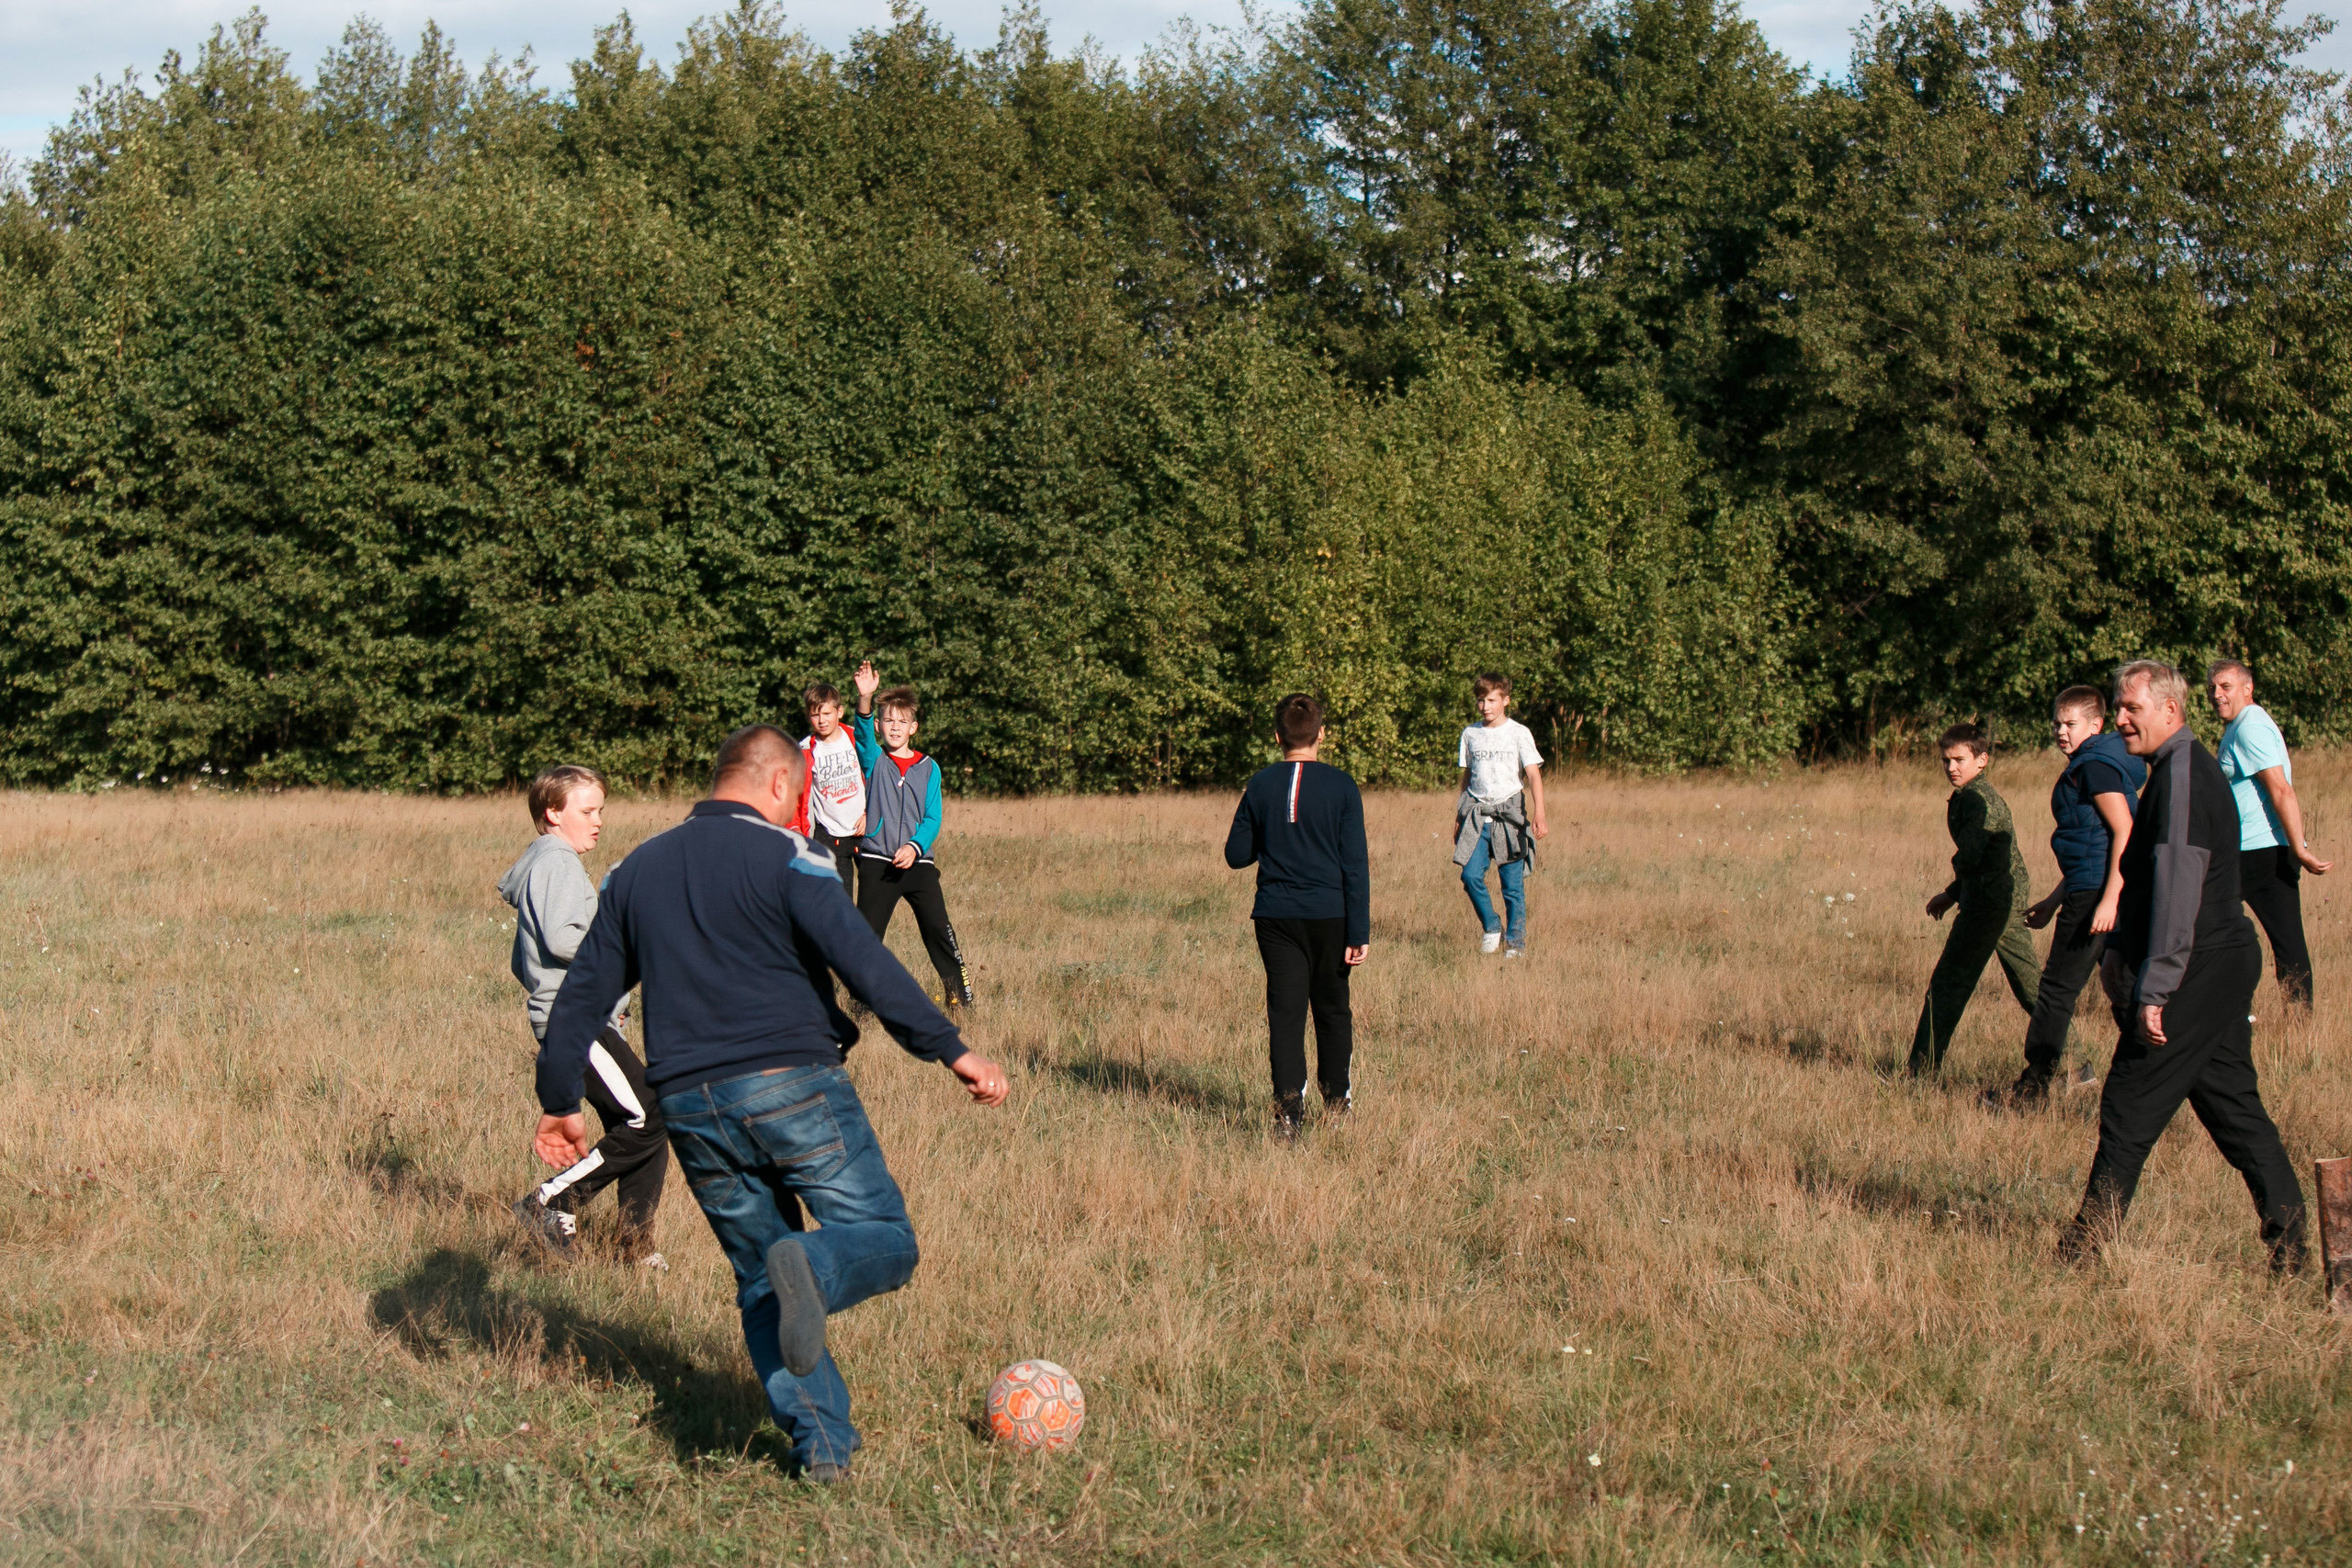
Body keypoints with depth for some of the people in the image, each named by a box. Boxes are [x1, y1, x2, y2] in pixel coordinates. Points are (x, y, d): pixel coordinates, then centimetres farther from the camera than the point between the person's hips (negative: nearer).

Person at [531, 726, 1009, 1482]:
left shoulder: (634, 872, 15)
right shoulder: (782, 855, -3)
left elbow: (582, 995, 17)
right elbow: (865, 963, -14)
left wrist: (559, 1102, 27)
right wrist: (949, 1050, -14)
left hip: (691, 1107, 5)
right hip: (792, 1088, -5)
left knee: (759, 1282, 16)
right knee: (886, 1240, 3)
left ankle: (822, 1442, 2)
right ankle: (815, 1268, -30)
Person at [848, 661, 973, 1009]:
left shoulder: (928, 768, 8)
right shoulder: (873, 759, 5)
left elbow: (932, 817, 4)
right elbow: (863, 735, -17)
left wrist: (915, 846, -15)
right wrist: (865, 700, -36)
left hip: (918, 861, 1)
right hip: (876, 862, -1)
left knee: (939, 928, -5)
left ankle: (960, 994, 5)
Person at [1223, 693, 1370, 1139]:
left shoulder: (1261, 786, 0)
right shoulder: (1341, 787, -5)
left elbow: (1236, 855, 5)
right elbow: (1355, 865, -7)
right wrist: (1359, 933, -6)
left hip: (1275, 918, 1)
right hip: (1330, 916, -1)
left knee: (1285, 1011, 1)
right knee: (1333, 1009, 16)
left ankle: (1288, 1110, -12)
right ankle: (1337, 1099, 28)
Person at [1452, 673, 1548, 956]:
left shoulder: (1519, 733, 0)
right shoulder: (1470, 734, 11)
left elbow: (1533, 775, -7)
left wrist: (1539, 815, -19)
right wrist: (1459, 817, 16)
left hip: (1509, 815, -3)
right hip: (1476, 816, 3)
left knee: (1513, 884, -2)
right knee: (1471, 875, -12)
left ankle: (1515, 941, 10)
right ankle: (1492, 928, 7)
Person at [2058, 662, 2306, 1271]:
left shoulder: (2182, 777, -17)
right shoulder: (2186, 770, 17)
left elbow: (2176, 891, -22)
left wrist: (2154, 990, -24)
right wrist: (2120, 947, 22)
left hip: (2197, 971, -10)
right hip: (2226, 965, 10)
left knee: (2130, 1105, -2)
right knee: (2232, 1104, 10)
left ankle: (2088, 1242, 6)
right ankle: (2290, 1240, 7)